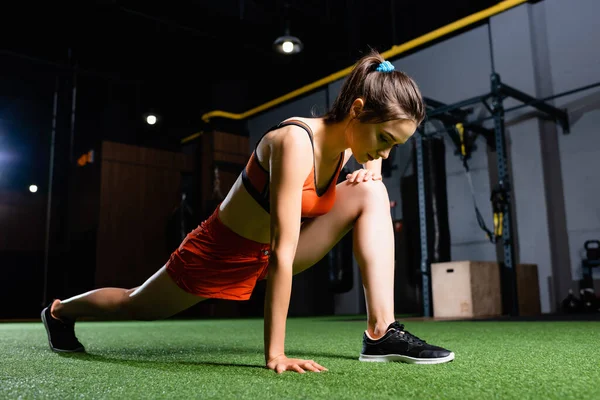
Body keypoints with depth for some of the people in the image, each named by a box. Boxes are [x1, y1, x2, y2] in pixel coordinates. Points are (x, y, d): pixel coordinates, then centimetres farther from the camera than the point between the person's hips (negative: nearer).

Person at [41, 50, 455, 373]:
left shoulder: (345, 140, -11)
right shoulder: (295, 142, -35)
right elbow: (282, 255, -37)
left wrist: (371, 167, -7)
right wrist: (275, 354, -34)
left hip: (268, 250, 6)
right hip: (222, 250, -6)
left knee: (371, 195, -13)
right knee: (136, 306, 18)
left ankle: (383, 333, -16)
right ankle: (60, 312, 51)